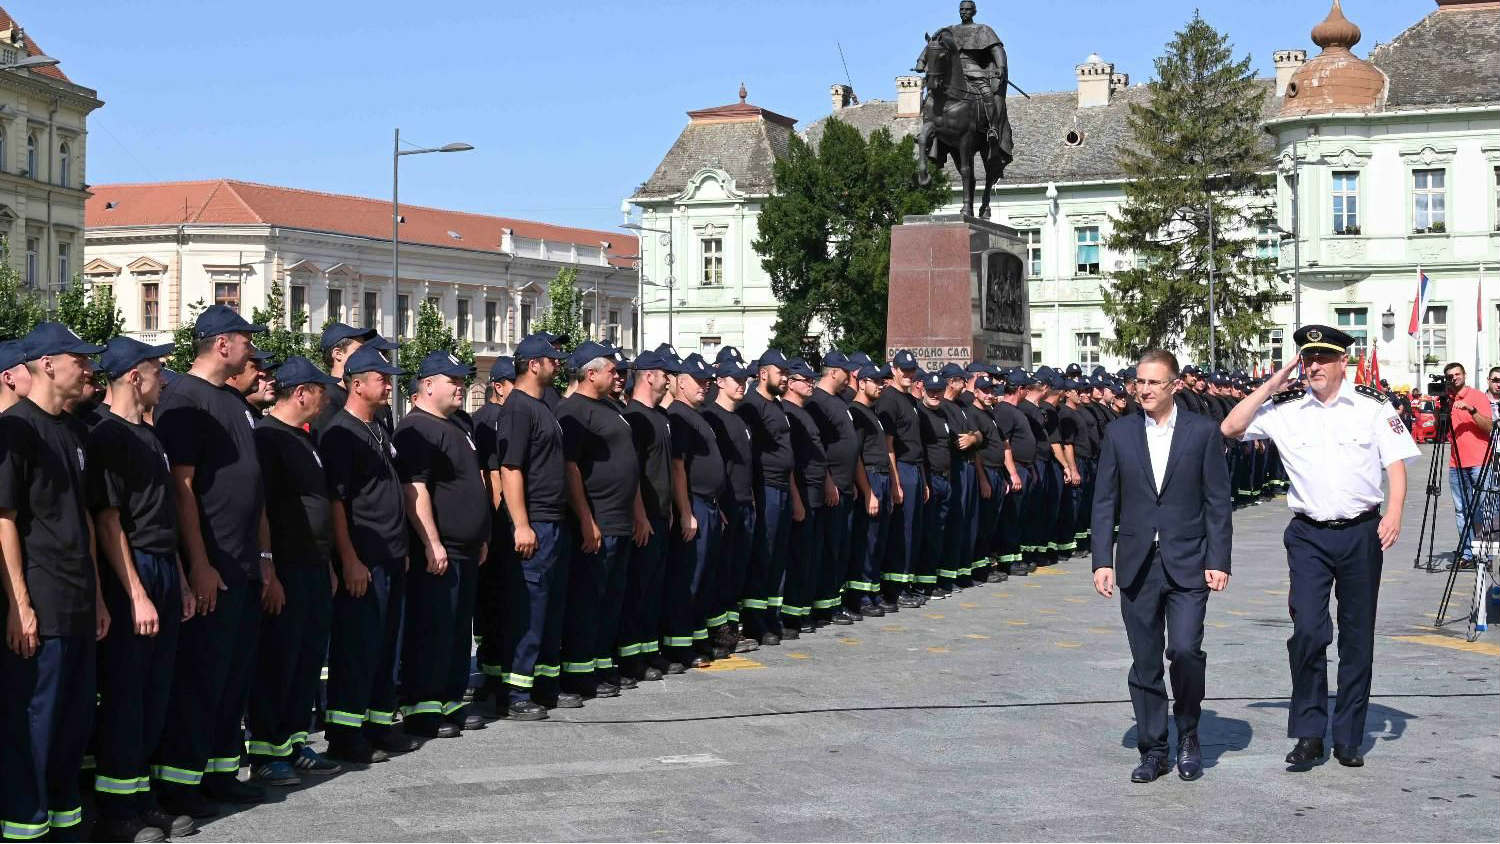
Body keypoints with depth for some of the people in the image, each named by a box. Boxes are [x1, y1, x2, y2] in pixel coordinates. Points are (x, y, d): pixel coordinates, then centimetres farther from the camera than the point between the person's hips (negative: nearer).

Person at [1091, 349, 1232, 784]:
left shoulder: (1203, 431, 1)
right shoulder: (1119, 433, 6)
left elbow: (1218, 501, 1)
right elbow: (1104, 502, 7)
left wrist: (1219, 561, -5)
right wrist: (1102, 561, -1)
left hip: (1187, 564, -2)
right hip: (1137, 566, 2)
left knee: (1185, 649, -13)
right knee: (1145, 662, 6)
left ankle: (1188, 733, 11)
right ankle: (1153, 751, 16)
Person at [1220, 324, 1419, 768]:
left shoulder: (1372, 406, 1)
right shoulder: (1285, 409, 3)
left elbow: (1396, 463, 0)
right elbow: (1230, 428, -1)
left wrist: (1394, 513, -16)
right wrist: (1273, 384, -2)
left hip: (1362, 533, 0)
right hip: (1309, 536, 0)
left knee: (1358, 636, 7)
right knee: (1308, 630, -13)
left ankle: (1349, 739, 18)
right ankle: (1309, 733, -1)